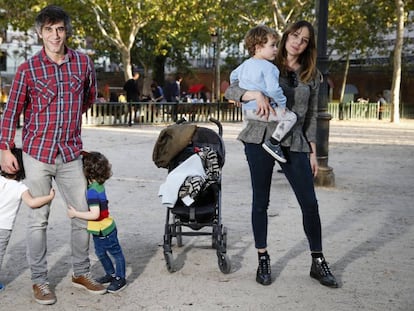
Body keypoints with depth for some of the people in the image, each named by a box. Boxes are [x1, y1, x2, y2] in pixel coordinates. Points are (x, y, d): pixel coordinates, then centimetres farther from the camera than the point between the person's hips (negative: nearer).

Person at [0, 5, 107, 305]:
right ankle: (40, 280, 17)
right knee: (39, 219, 4)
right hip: (37, 153, -3)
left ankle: (81, 272, 26)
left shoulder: (84, 63, 2)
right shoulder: (28, 69, -5)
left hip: (71, 154, 3)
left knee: (84, 214, 8)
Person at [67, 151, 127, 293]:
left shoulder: (92, 191, -29)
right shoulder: (97, 185, -3)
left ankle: (120, 279, 21)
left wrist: (75, 213, -25)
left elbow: (95, 214, -33)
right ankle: (111, 274, 39)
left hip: (104, 231, -9)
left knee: (116, 253, 8)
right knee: (100, 253, 23)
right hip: (98, 230, 9)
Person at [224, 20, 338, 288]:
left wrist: (313, 152, 8)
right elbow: (231, 91, -3)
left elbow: (311, 115, 13)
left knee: (310, 203, 0)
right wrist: (256, 94, -22)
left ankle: (318, 262, 15)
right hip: (260, 140, -2)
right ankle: (263, 259, 19)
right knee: (261, 202, 4)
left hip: (294, 143, 2)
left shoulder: (312, 75, 10)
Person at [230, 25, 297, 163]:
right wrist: (282, 104, -11)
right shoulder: (269, 67, -15)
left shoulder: (245, 64, 12)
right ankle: (273, 142, -18)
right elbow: (273, 89, -25)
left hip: (246, 110, 9)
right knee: (291, 117, -9)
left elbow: (233, 75, 29)